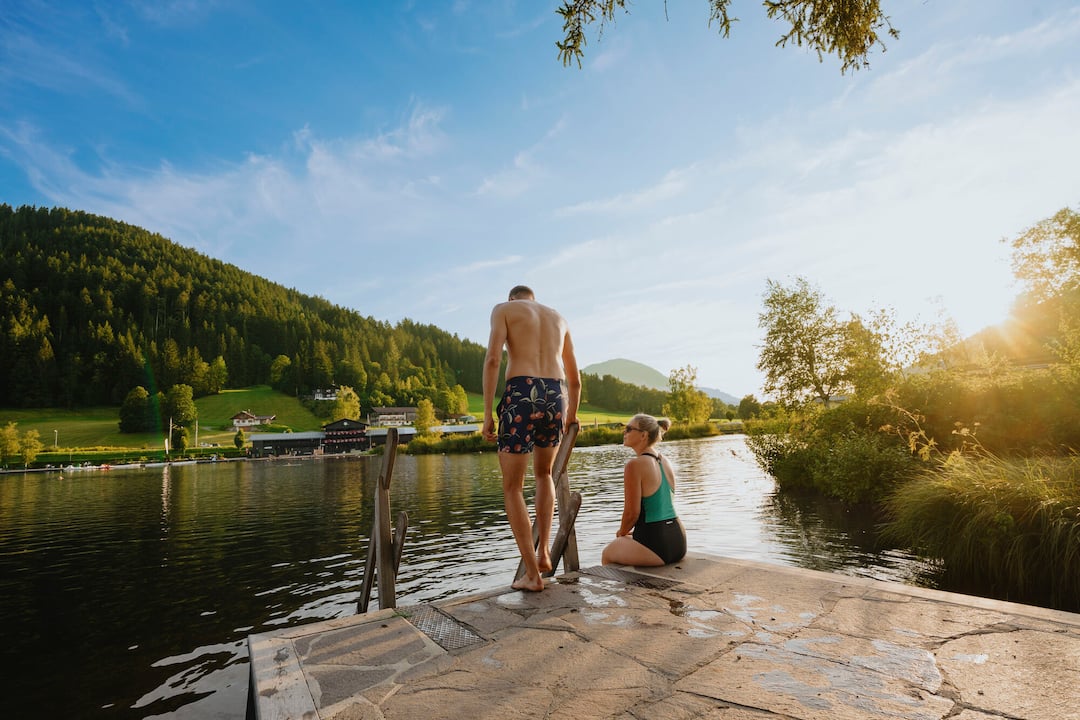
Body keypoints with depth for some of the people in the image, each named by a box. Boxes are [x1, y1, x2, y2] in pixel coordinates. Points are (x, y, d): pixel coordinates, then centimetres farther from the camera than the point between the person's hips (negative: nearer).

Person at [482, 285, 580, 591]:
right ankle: (543, 551, 20)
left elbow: (493, 359, -7)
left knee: (512, 488, 10)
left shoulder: (503, 309, 12)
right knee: (544, 474, 28)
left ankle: (532, 574, 9)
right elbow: (575, 381, 27)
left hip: (521, 395, -4)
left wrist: (487, 413, -6)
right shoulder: (558, 318, 25)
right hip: (556, 397, 4)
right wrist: (571, 417, 41)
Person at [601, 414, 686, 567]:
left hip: (656, 548, -8)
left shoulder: (635, 465, -17)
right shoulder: (665, 461, 7)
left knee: (607, 554, 20)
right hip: (677, 539, 8)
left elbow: (632, 513, -15)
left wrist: (622, 532, 6)